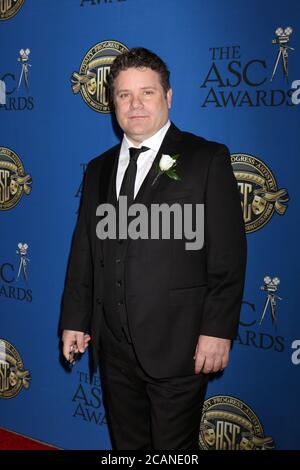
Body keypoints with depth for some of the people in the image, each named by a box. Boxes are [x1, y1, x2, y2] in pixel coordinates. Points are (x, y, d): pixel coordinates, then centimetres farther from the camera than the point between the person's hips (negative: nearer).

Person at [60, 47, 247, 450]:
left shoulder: (207, 159, -4)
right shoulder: (99, 169, 12)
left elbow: (228, 254, -8)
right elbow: (84, 251, 13)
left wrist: (218, 330, -13)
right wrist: (75, 319, 11)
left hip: (178, 348, -4)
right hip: (114, 346, 5)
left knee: (175, 449, 9)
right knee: (126, 444, 17)